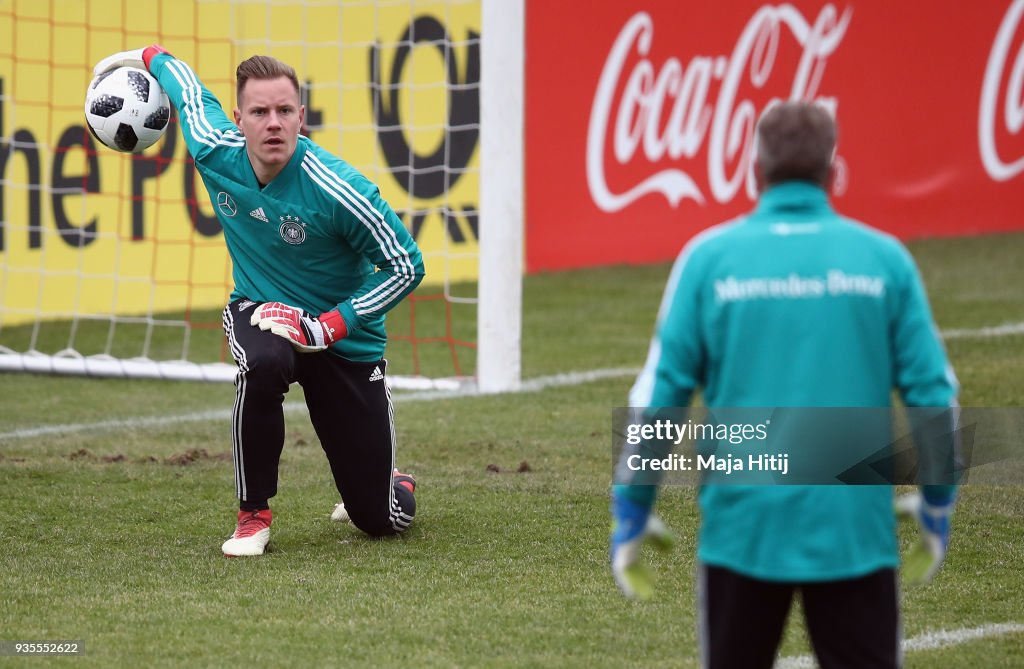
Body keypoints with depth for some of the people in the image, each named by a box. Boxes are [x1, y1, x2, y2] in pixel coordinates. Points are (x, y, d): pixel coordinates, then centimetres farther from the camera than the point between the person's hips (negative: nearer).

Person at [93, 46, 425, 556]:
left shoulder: (338, 191, -29)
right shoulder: (214, 151, -17)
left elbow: (407, 266, -19)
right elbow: (187, 86, 4)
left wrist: (328, 327, -26)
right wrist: (142, 56, 24)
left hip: (344, 338, -2)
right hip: (258, 312, 2)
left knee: (381, 520, -2)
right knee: (262, 365, -39)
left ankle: (394, 484, 40)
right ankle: (253, 514, -16)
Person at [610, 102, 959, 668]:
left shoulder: (709, 257, -1)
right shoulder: (884, 258, 1)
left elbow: (656, 398, -2)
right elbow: (934, 397, 2)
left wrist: (630, 514, 8)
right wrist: (936, 505, 17)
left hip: (743, 530, 0)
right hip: (856, 533, 0)